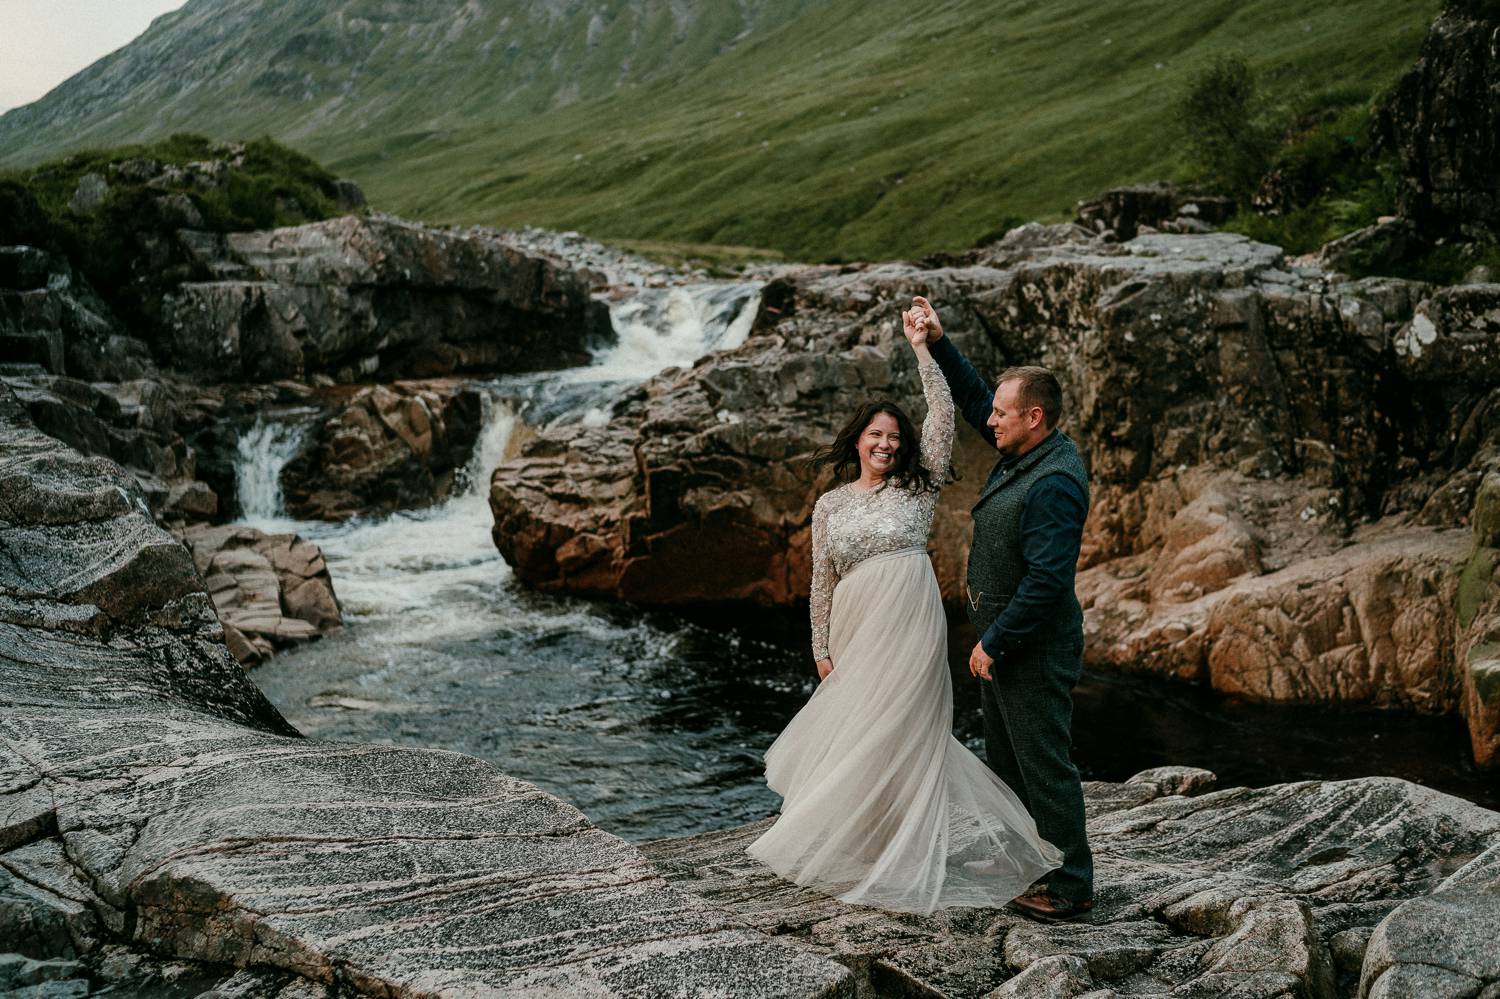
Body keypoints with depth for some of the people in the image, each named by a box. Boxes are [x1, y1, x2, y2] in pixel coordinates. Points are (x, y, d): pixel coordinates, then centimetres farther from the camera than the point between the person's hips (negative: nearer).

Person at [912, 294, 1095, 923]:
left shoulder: (1054, 484, -24)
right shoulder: (1023, 454, 5)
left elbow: (1046, 579, -28)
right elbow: (972, 397, 20)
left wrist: (993, 644, -21)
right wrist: (937, 343, 12)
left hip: (1032, 651, -10)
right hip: (1001, 641, 10)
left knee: (1043, 763, -3)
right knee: (1005, 758, 20)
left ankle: (1071, 884, 7)